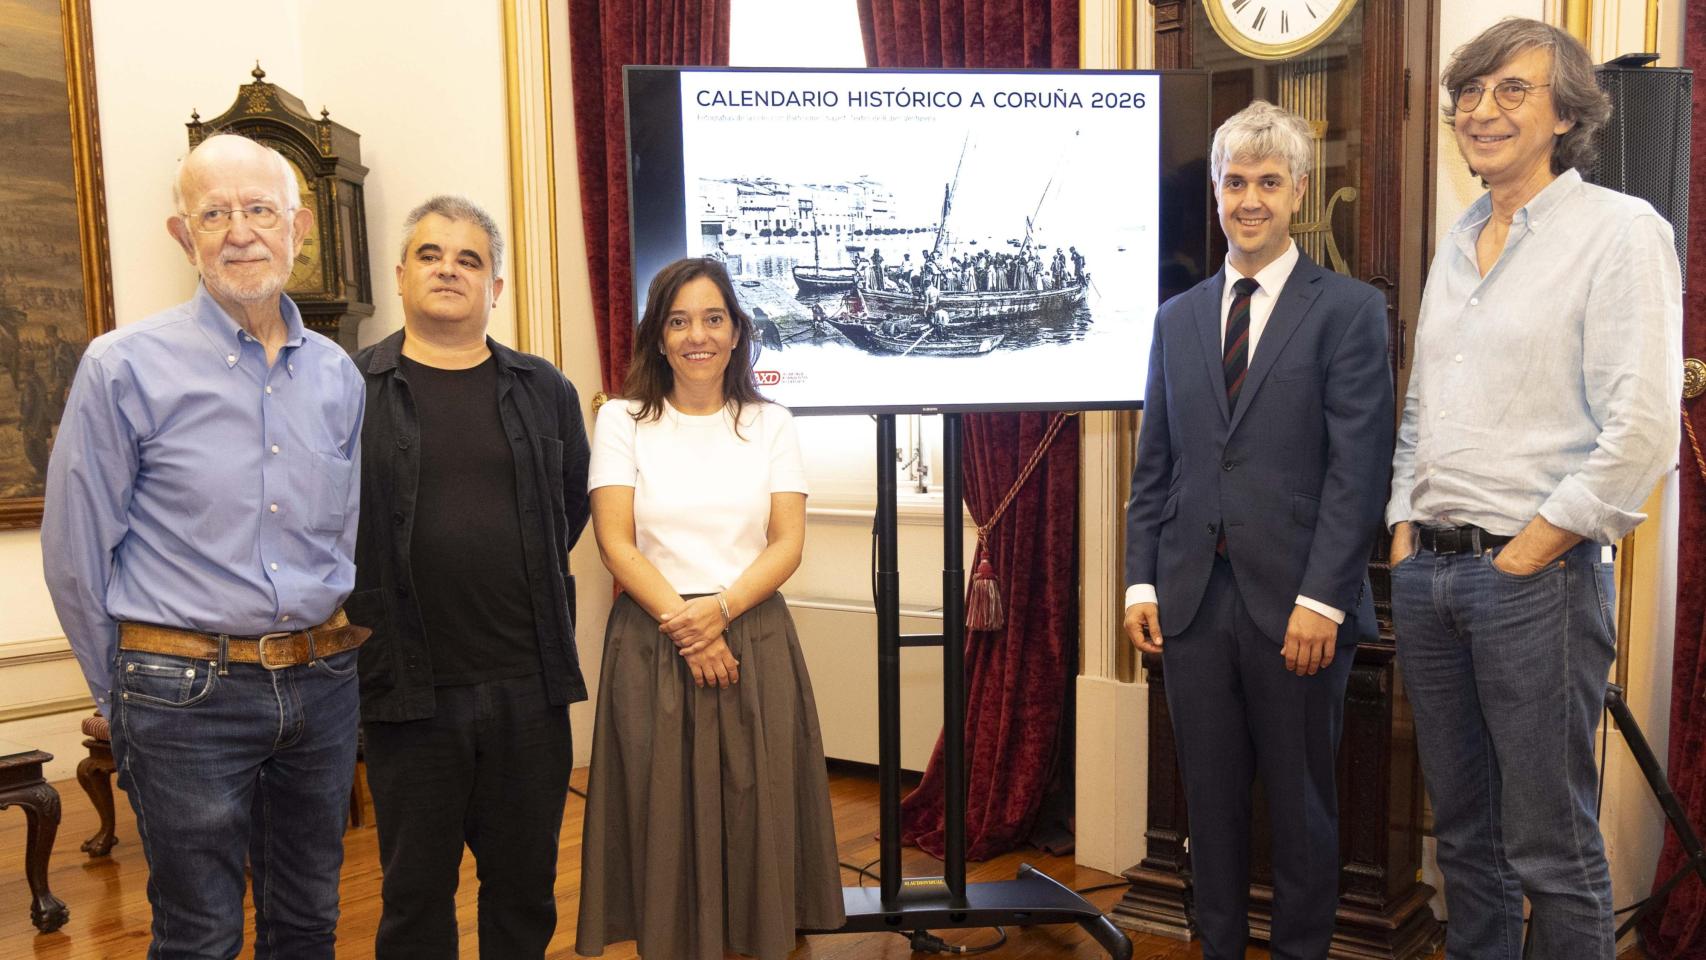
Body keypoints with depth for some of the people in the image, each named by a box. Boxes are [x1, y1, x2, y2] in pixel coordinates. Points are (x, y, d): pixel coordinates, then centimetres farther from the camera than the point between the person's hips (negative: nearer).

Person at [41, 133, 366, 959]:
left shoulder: (338, 375, 5)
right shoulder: (124, 367, -8)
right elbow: (76, 558, -4)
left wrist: (331, 656, 14)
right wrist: (126, 694, 2)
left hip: (323, 689, 4)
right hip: (190, 696, -4)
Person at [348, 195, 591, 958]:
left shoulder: (544, 391, 7)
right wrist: (371, 616, 1)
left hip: (529, 683, 2)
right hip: (409, 687, -2)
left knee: (525, 883, 15)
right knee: (416, 893, 11)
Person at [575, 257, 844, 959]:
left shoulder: (771, 425, 7)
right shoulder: (623, 421, 4)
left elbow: (788, 543, 1)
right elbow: (615, 543, -3)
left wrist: (720, 609, -15)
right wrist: (683, 622, -14)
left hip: (755, 638, 1)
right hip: (652, 642, -1)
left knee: (759, 815, 3)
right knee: (664, 816, 2)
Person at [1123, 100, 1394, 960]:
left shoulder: (1349, 310, -1)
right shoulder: (1177, 317, 13)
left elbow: (1359, 468, -8)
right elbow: (1153, 465, 12)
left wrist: (1322, 598, -14)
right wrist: (1140, 580, 4)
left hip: (1296, 599, -3)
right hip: (1193, 598, 4)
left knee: (1301, 803, 9)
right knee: (1211, 798, 12)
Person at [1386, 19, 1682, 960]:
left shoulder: (1619, 230, -6)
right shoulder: (1457, 241, 15)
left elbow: (1641, 429, -14)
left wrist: (1528, 555, -13)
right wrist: (1405, 536, 10)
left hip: (1536, 575, -6)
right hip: (1428, 570, 7)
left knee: (1550, 847, 1)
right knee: (1463, 829, 15)